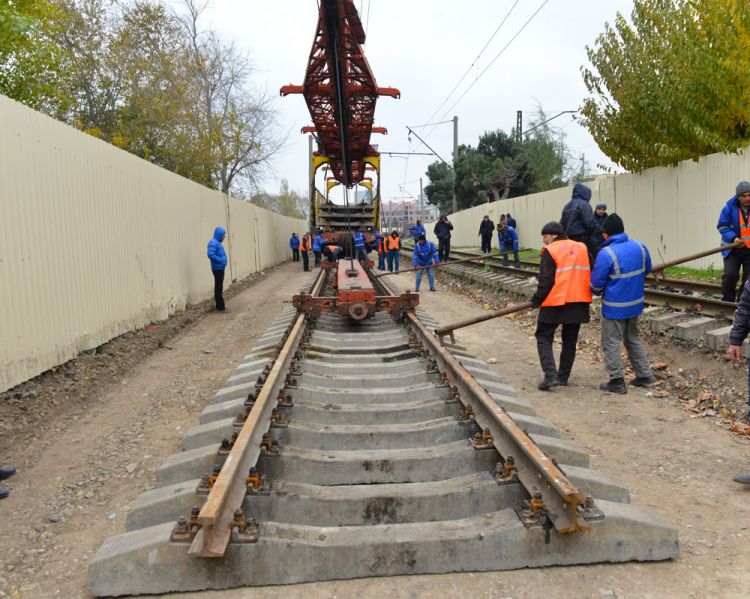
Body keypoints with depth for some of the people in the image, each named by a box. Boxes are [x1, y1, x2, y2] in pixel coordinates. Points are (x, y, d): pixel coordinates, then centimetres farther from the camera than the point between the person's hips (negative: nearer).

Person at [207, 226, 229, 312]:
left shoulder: (218, 243, 13)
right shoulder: (213, 242, -16)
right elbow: (210, 254, -27)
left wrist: (223, 261, 8)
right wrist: (221, 261, -20)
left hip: (220, 268, 10)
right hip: (217, 268, -10)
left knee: (219, 287, 15)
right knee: (219, 288, -4)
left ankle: (220, 306, 23)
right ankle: (220, 307, 0)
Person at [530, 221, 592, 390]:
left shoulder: (550, 251, -8)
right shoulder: (582, 248, 11)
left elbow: (546, 280, -12)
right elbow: (591, 274, 13)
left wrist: (537, 299, -3)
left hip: (555, 302, -6)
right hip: (579, 302, 6)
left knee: (544, 337, 5)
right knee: (570, 340, 16)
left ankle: (550, 375, -9)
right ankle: (563, 376, 21)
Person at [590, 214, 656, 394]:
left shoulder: (606, 254, -23)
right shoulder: (639, 246, -2)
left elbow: (596, 283, -16)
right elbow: (647, 269, 14)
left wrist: (597, 291, 7)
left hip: (615, 307, -7)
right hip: (635, 303, 7)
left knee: (611, 343, 5)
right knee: (633, 338, 23)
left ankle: (617, 381, 8)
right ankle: (644, 374, 28)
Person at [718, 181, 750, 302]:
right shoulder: (730, 208, -8)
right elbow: (722, 226, -3)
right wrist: (733, 237, -20)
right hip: (733, 249, -1)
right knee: (730, 275, -11)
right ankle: (727, 302, 4)